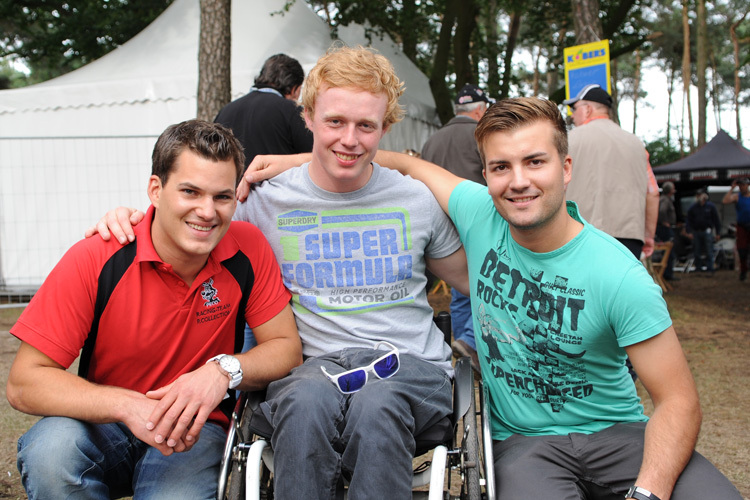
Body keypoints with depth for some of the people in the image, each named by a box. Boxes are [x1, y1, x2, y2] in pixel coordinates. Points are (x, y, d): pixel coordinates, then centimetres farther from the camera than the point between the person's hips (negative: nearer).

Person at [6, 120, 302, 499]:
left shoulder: (248, 249, -11)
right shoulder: (96, 260, -16)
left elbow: (288, 348, -6)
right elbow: (23, 383, -17)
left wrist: (225, 370, -26)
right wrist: (128, 406, -32)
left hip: (194, 431, 0)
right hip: (103, 426, 0)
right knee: (50, 450, -31)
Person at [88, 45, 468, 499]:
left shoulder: (418, 201, 7)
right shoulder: (266, 201, 5)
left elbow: (474, 278, 19)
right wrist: (132, 220, -2)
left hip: (411, 362, 0)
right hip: (314, 363, 0)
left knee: (376, 405, -37)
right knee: (308, 400, -38)